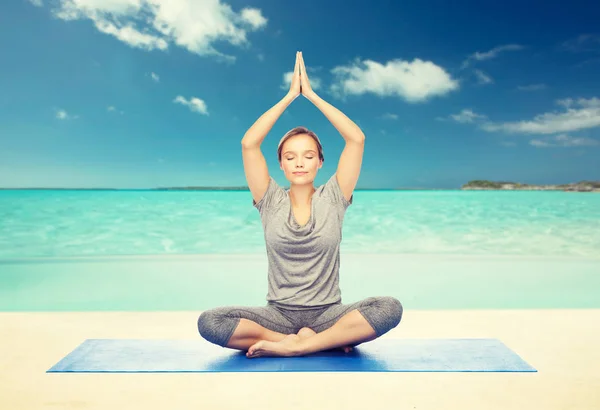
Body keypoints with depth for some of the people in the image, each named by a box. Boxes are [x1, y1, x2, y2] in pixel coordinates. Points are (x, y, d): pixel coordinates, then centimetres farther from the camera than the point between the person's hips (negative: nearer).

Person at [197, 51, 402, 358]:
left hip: (326, 313, 0)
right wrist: (289, 96, -2)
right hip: (278, 314, 1)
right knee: (209, 322, -27)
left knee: (390, 308, -29)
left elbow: (357, 139, -6)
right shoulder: (271, 202, 3)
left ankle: (291, 345, -24)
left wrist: (312, 95, -2)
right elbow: (248, 143, -7)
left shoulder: (331, 198, 2)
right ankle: (331, 340, -20)